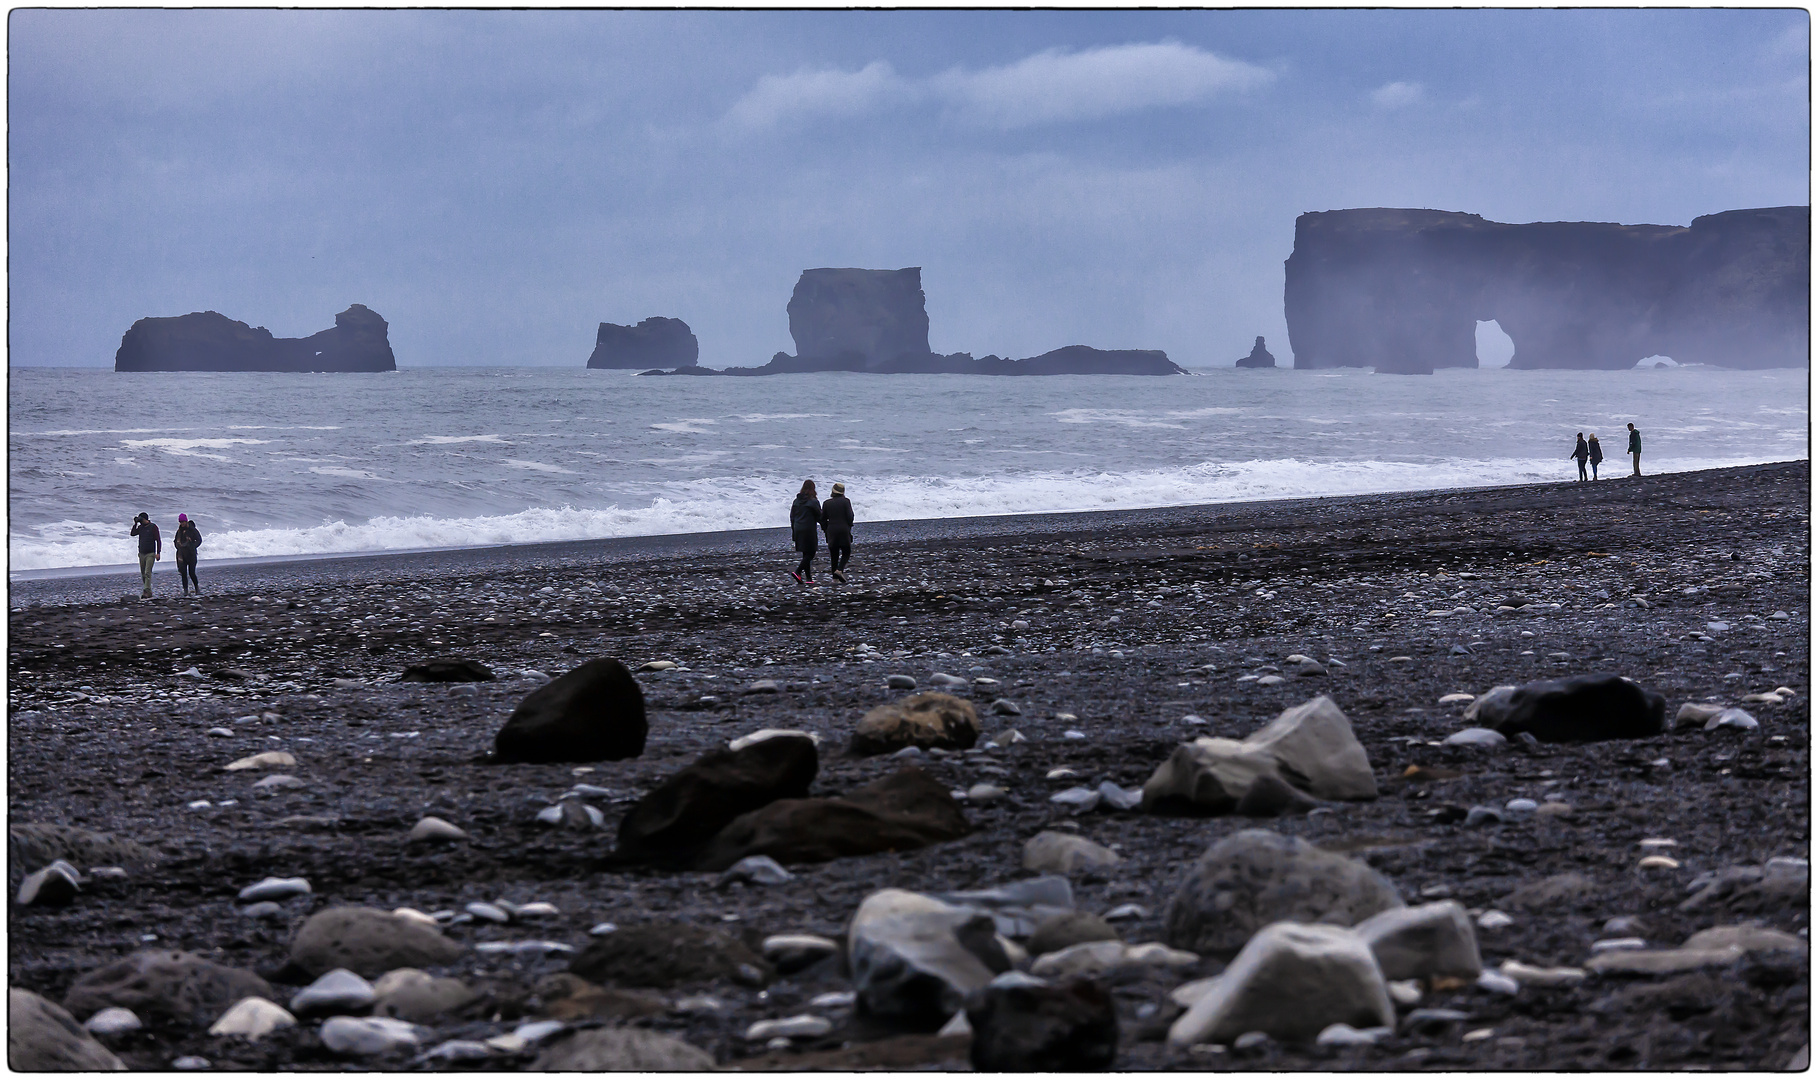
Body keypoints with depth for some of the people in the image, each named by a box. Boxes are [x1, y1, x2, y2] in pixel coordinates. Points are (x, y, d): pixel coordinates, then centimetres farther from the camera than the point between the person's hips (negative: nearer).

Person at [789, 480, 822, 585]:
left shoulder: (796, 501, 8)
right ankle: (798, 572, -20)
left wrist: (794, 531, 19)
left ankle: (808, 578, 11)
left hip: (798, 530, 6)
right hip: (809, 530, -6)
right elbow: (820, 517, -6)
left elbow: (792, 517, 12)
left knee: (806, 554, 12)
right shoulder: (813, 502, -10)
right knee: (810, 554, -3)